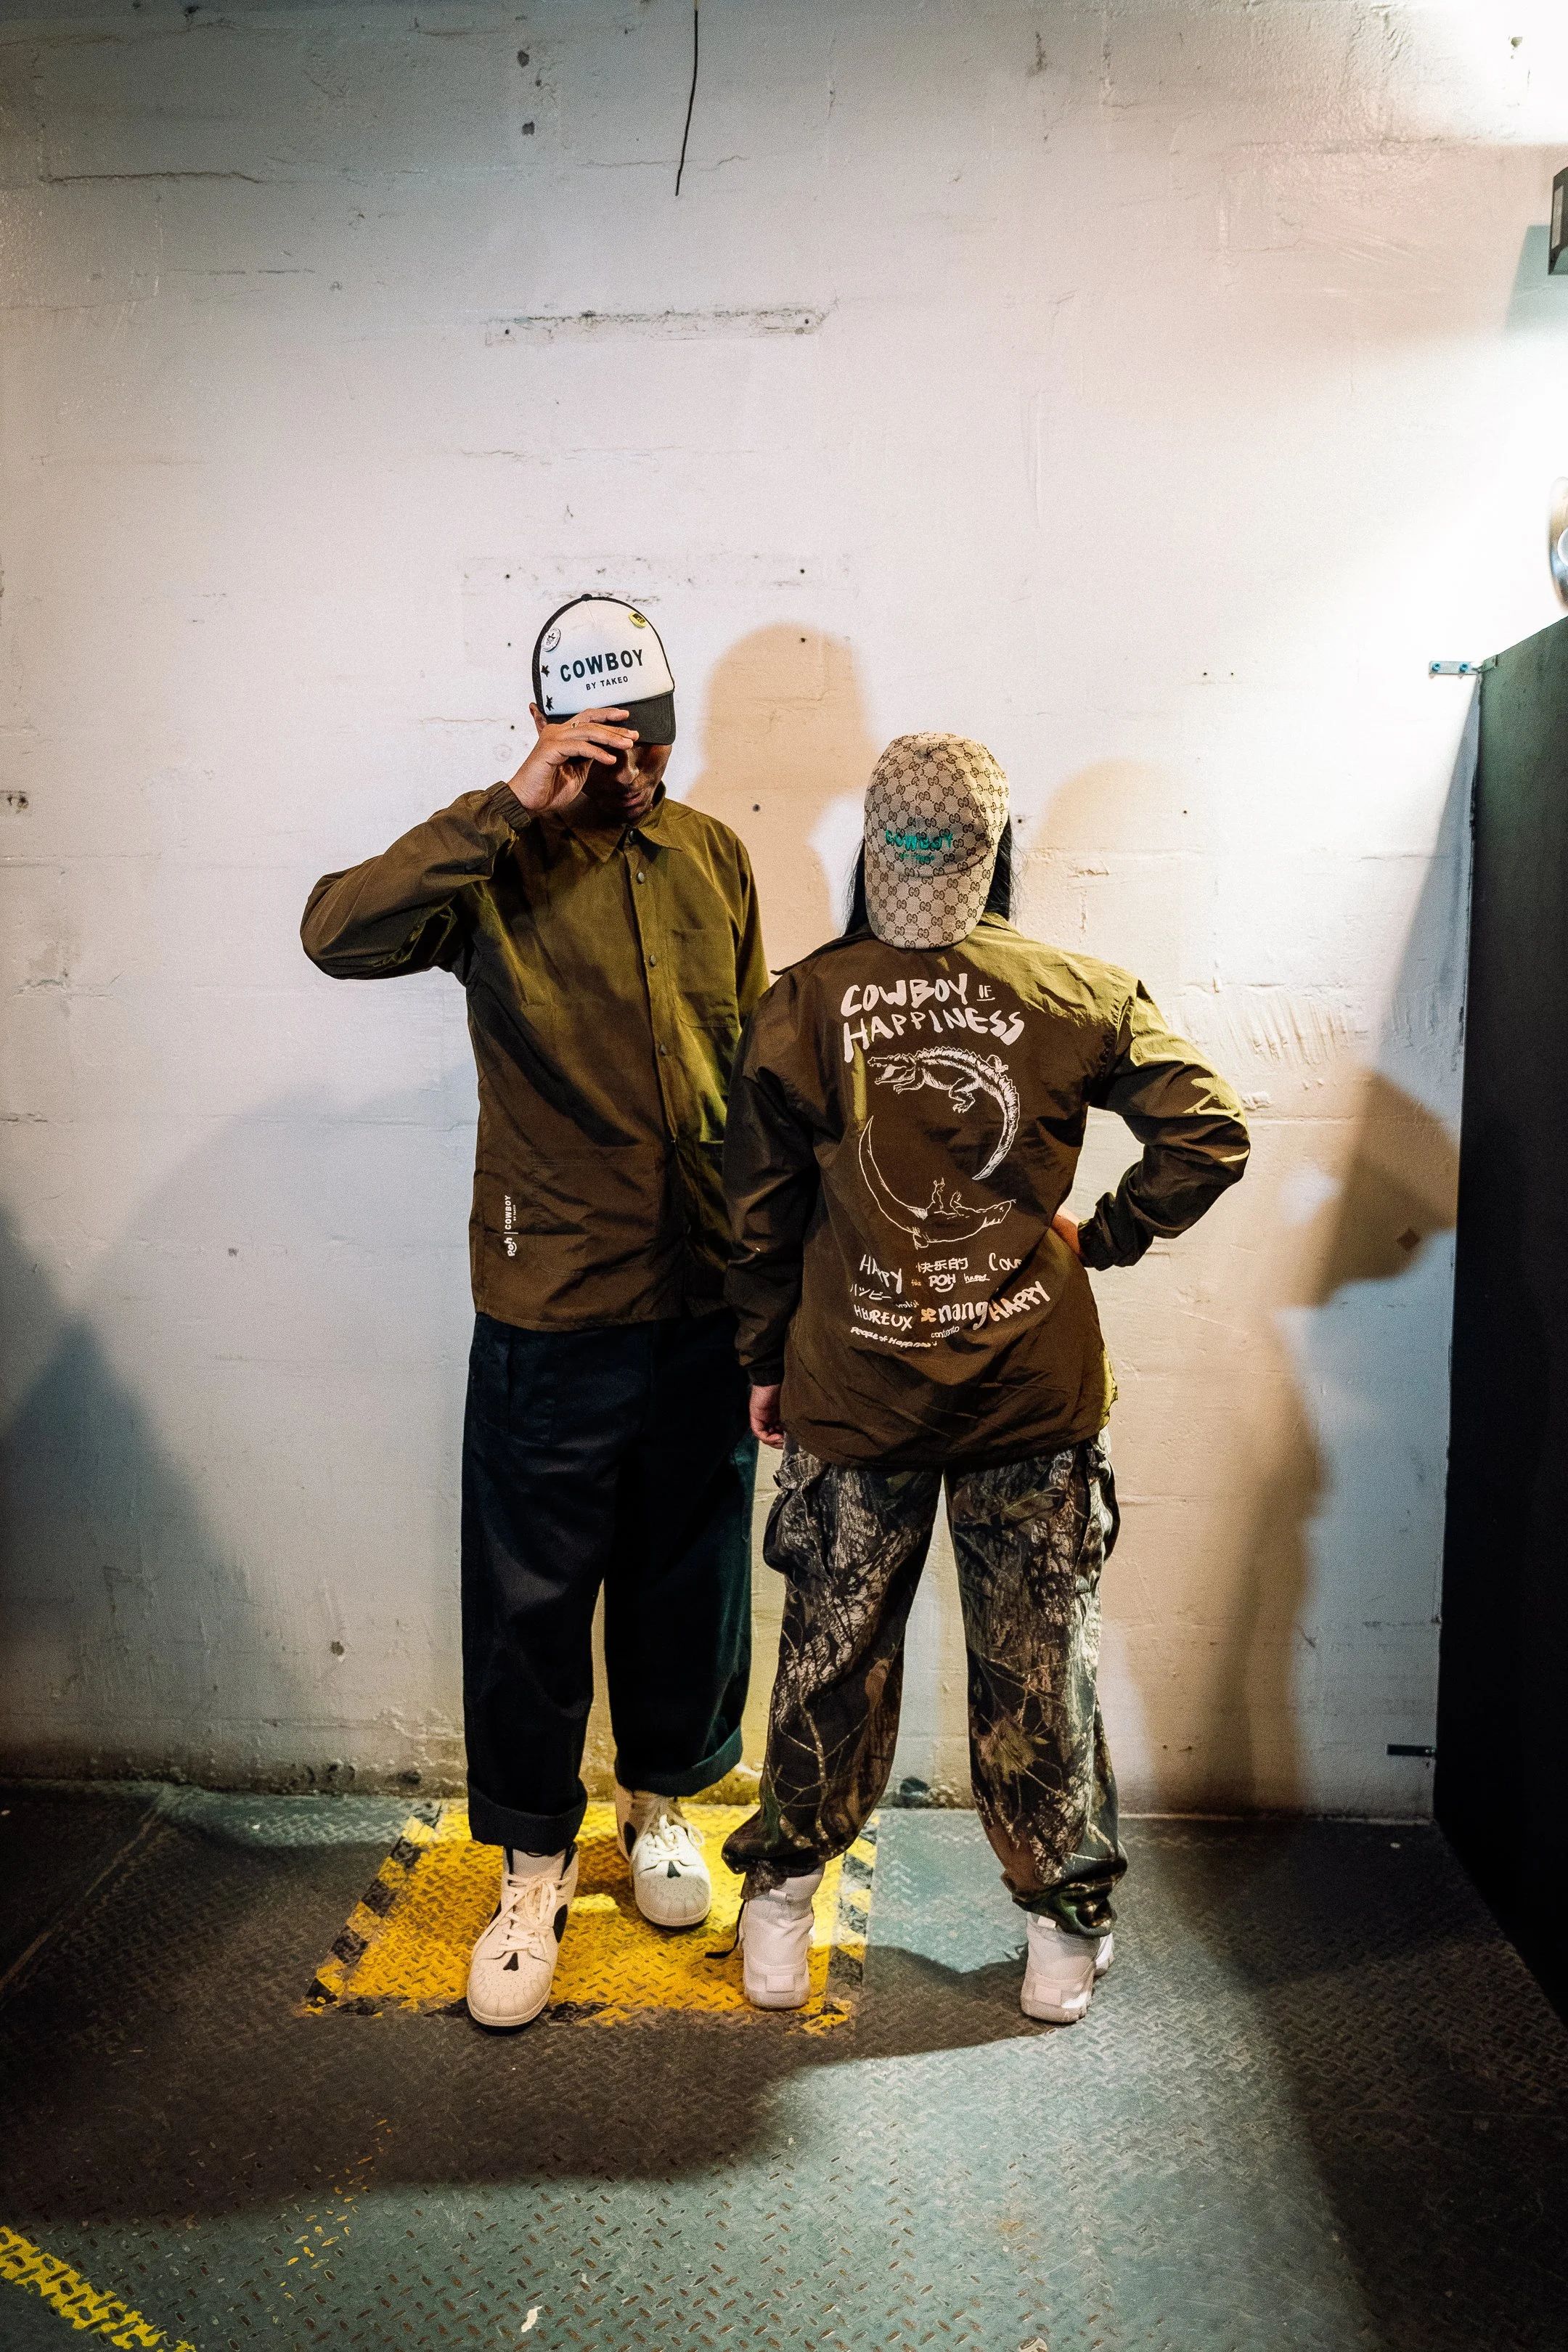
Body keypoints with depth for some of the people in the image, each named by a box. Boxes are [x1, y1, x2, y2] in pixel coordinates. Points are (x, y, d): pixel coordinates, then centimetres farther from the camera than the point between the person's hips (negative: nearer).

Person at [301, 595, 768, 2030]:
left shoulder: (714, 859, 7)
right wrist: (516, 808, -27)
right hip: (553, 1316, -3)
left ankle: (661, 1800, 42)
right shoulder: (496, 869, -6)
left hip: (707, 1305, 4)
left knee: (690, 1575, 17)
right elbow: (338, 932, -25)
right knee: (531, 1600, 8)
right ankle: (534, 1865, 30)